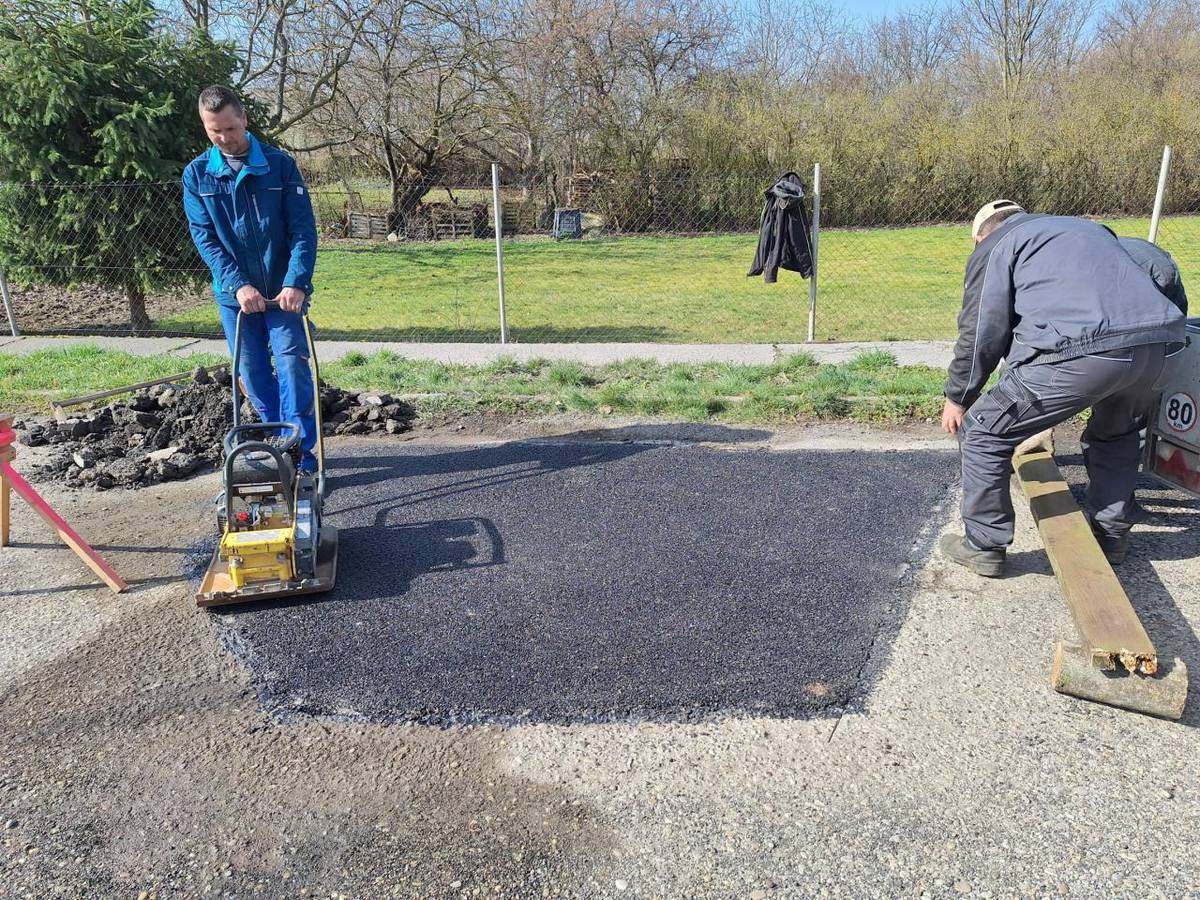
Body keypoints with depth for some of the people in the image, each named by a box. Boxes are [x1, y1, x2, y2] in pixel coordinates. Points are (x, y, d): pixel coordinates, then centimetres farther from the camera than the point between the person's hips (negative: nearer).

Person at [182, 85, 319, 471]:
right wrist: (238, 284, -16)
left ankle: (302, 450, 2)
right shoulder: (196, 174, 1)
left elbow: (303, 229, -9)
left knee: (292, 366, -7)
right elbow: (204, 237, -3)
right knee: (254, 374, 9)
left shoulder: (279, 164, -5)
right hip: (234, 293, 3)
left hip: (283, 290, -2)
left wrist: (296, 282, -20)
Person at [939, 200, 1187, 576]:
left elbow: (981, 333, 8)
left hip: (1079, 351, -7)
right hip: (1157, 339, 7)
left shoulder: (993, 248, 16)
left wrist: (957, 398, 20)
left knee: (983, 432, 10)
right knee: (1116, 433, 35)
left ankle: (984, 546, 16)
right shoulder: (1087, 226, 37)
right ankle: (1112, 534, 40)